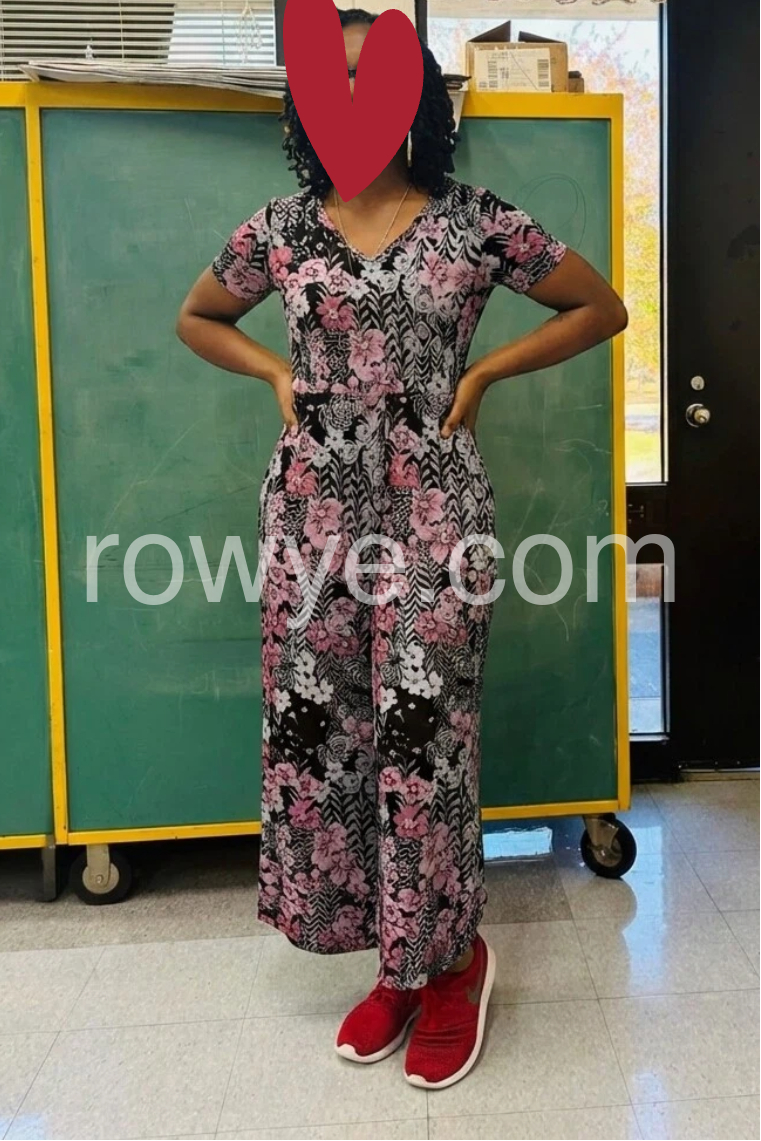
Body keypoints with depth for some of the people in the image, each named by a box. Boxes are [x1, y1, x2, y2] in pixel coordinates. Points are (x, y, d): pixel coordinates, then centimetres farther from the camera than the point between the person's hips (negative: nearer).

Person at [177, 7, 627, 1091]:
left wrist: (483, 373, 1)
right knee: (316, 726, 5)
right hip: (314, 505, 3)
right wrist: (280, 374, 7)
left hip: (434, 503, -3)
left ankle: (449, 959, 20)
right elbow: (197, 318, 23)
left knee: (421, 731, -4)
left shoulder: (476, 220, 0)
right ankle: (398, 959, 25)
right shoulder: (281, 228, 7)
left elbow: (601, 307, 9)